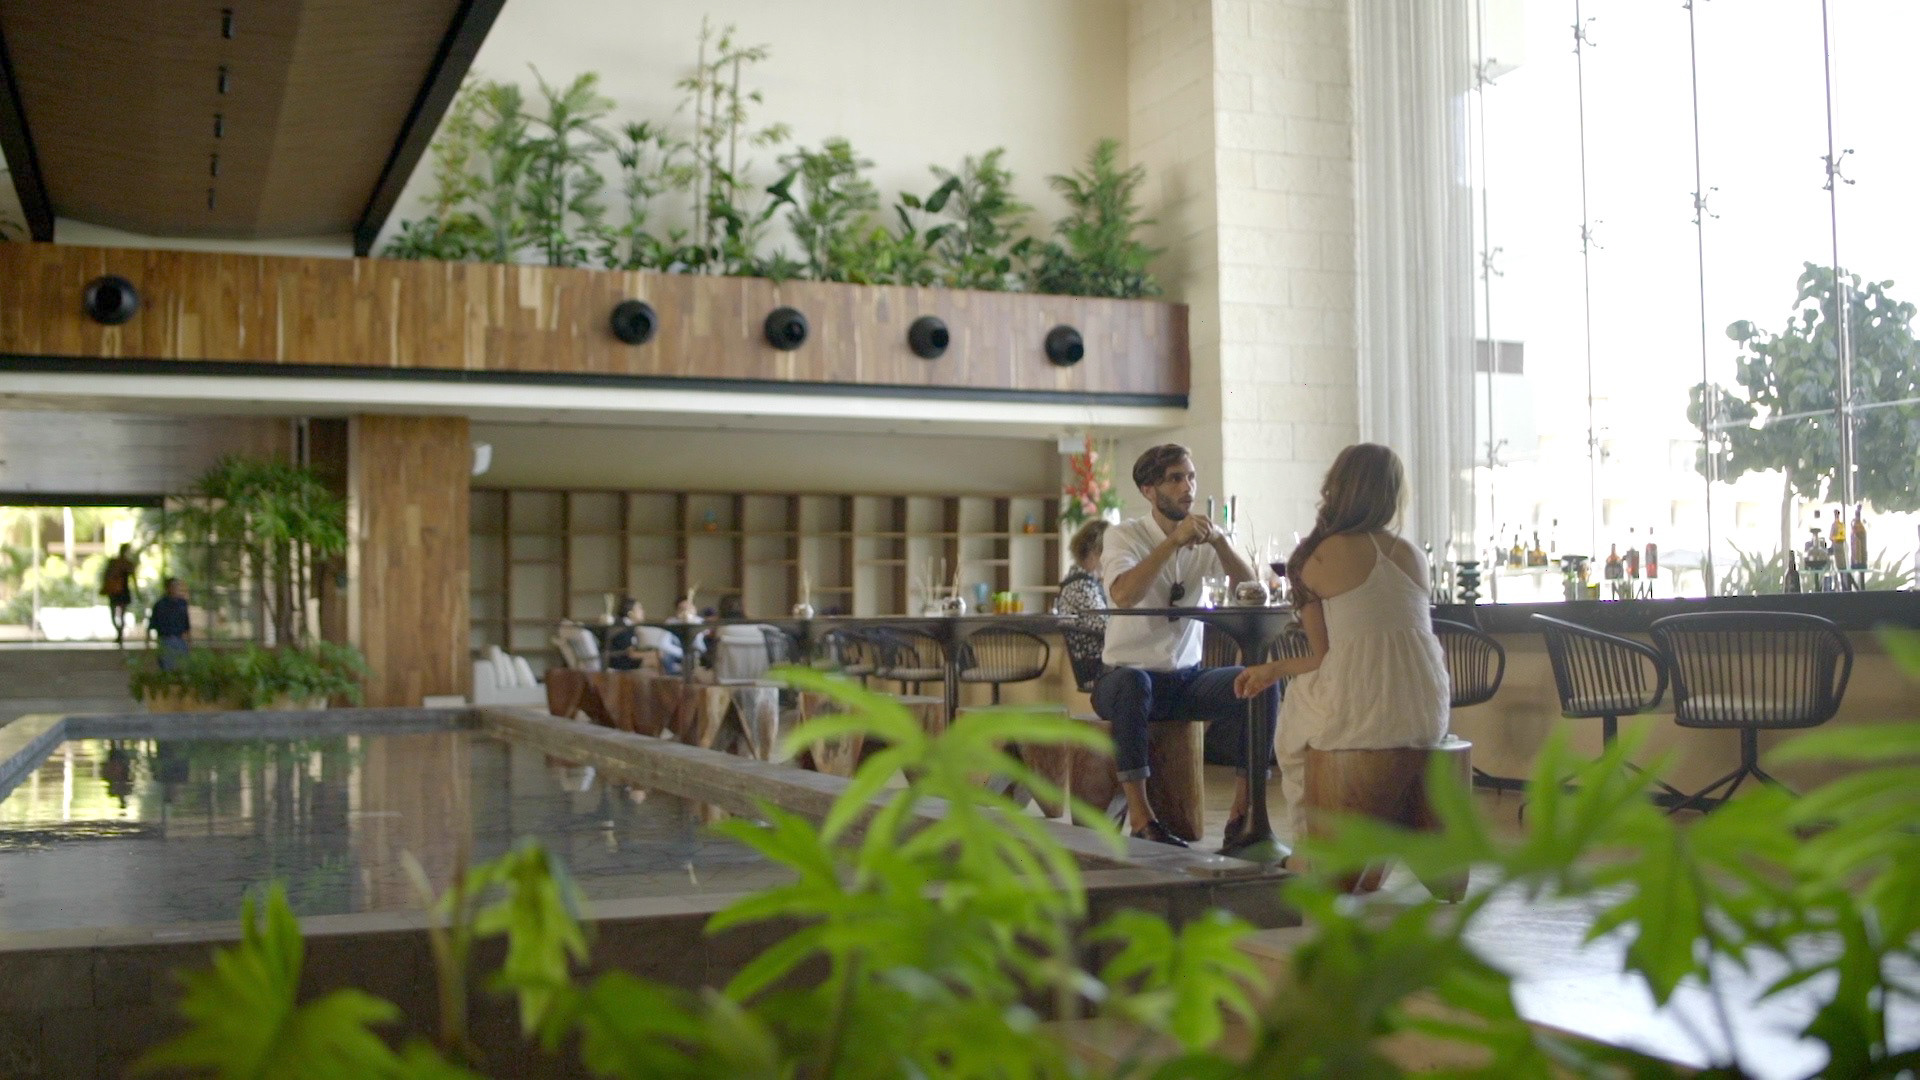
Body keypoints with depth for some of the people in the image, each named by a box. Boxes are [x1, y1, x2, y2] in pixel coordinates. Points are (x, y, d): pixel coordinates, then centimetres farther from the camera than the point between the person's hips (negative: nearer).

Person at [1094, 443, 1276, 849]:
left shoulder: (1205, 539, 8)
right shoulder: (1124, 535, -5)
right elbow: (1123, 595, -26)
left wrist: (1219, 541, -22)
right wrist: (1173, 541, -30)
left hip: (1187, 677, 4)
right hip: (1128, 675, -4)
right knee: (1132, 684, -39)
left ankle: (1243, 809, -19)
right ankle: (1139, 815, -34)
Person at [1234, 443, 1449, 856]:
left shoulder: (1318, 558, -5)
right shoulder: (1413, 555, 10)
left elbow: (1324, 658, -1)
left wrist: (1273, 669, 21)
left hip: (1360, 717, -5)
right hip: (1426, 717, 5)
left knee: (1291, 735, 29)